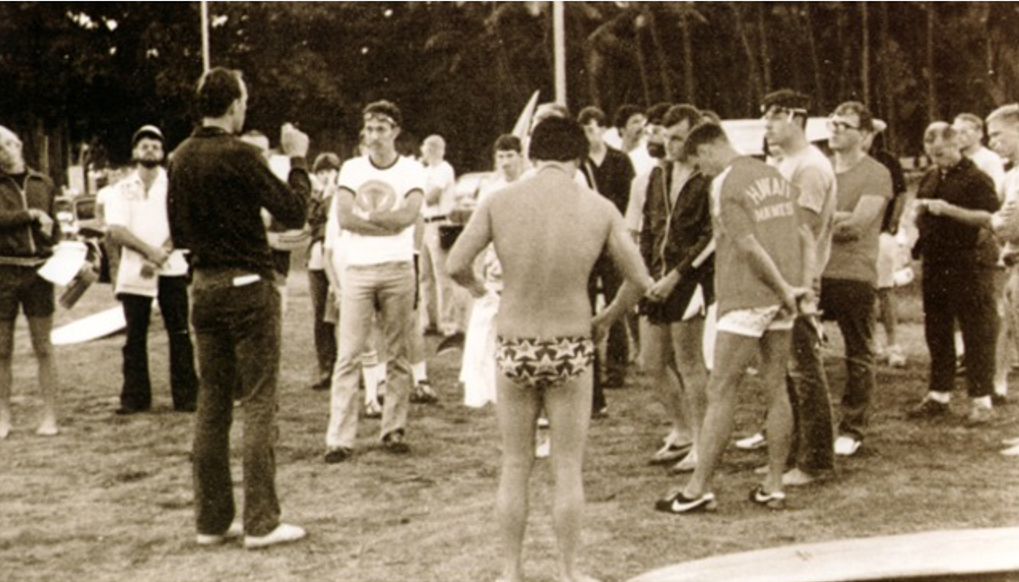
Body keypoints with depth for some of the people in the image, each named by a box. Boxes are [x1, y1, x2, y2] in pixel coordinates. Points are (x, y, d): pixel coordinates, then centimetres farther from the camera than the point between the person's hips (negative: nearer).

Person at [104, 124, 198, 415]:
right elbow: (115, 230, -4)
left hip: (172, 269, -1)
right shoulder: (122, 189, 9)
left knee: (179, 334, -2)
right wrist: (149, 251, -17)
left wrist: (160, 256, -17)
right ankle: (135, 397, 10)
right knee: (135, 337, 4)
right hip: (133, 272, 1)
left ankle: (186, 395, 2)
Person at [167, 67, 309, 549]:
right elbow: (294, 212, -13)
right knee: (258, 403, -2)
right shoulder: (239, 155, -15)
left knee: (212, 404, 11)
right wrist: (298, 159, -1)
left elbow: (178, 234, 14)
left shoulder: (180, 159, 6)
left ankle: (212, 519, 15)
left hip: (204, 287, 7)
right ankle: (260, 522, -1)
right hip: (248, 285, -7)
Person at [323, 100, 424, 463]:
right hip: (357, 270, 0)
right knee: (348, 355, -4)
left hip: (398, 270, 0)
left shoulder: (412, 170, 5)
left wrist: (365, 214, -7)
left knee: (397, 355, 4)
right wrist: (389, 222, -10)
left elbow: (409, 215, -12)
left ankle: (394, 430, 14)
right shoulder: (351, 169, 8)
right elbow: (343, 218, -6)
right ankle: (340, 437, -4)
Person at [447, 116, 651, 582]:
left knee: (514, 467, 13)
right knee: (568, 469, 11)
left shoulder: (500, 202, -6)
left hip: (513, 349, 1)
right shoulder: (599, 210, -5)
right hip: (571, 350, -1)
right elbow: (640, 281, -1)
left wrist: (482, 292, 14)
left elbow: (455, 266, -6)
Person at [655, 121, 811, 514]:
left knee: (720, 392, -3)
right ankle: (774, 486, 13)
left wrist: (784, 289, -11)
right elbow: (806, 235, 11)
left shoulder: (725, 186, -10)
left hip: (746, 298, -7)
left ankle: (699, 489, 0)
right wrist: (804, 285, 4)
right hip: (781, 300, 7)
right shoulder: (775, 176, 13)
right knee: (776, 389, 10)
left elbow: (749, 247, -18)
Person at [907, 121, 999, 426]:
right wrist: (919, 211, -1)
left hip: (968, 262, -7)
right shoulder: (929, 178, 14)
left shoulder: (976, 178, -7)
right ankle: (938, 397, 19)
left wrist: (948, 209, -22)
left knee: (977, 332, -4)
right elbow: (918, 221, 21)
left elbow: (986, 217, -16)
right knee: (937, 332, 11)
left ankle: (982, 401, 0)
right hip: (935, 261, 7)